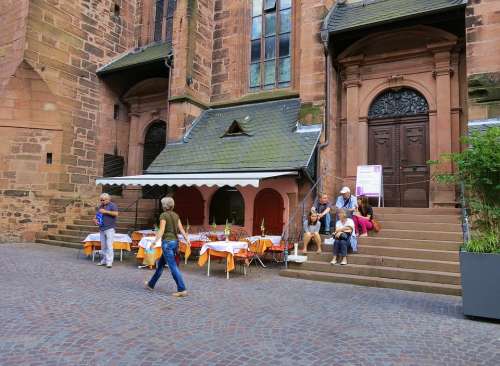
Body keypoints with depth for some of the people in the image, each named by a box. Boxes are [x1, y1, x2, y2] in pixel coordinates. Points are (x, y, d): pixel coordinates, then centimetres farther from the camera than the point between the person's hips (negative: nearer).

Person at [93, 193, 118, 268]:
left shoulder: (112, 205, -2)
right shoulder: (100, 207, 18)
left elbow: (116, 213, -16)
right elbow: (97, 215, 25)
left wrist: (106, 211, -18)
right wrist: (95, 220, 3)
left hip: (109, 228, -7)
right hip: (101, 229, 7)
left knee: (109, 245, -9)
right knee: (103, 246, 11)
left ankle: (109, 262, -7)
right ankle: (104, 260, 19)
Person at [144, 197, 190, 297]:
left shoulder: (163, 215, -10)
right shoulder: (176, 215, 10)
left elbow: (161, 231, -19)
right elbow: (181, 229, 3)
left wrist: (154, 242, -21)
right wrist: (187, 239, -1)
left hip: (167, 242, -8)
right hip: (175, 242, 8)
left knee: (173, 267, -7)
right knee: (160, 264, 21)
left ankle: (182, 290, -8)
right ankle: (151, 284, 35)